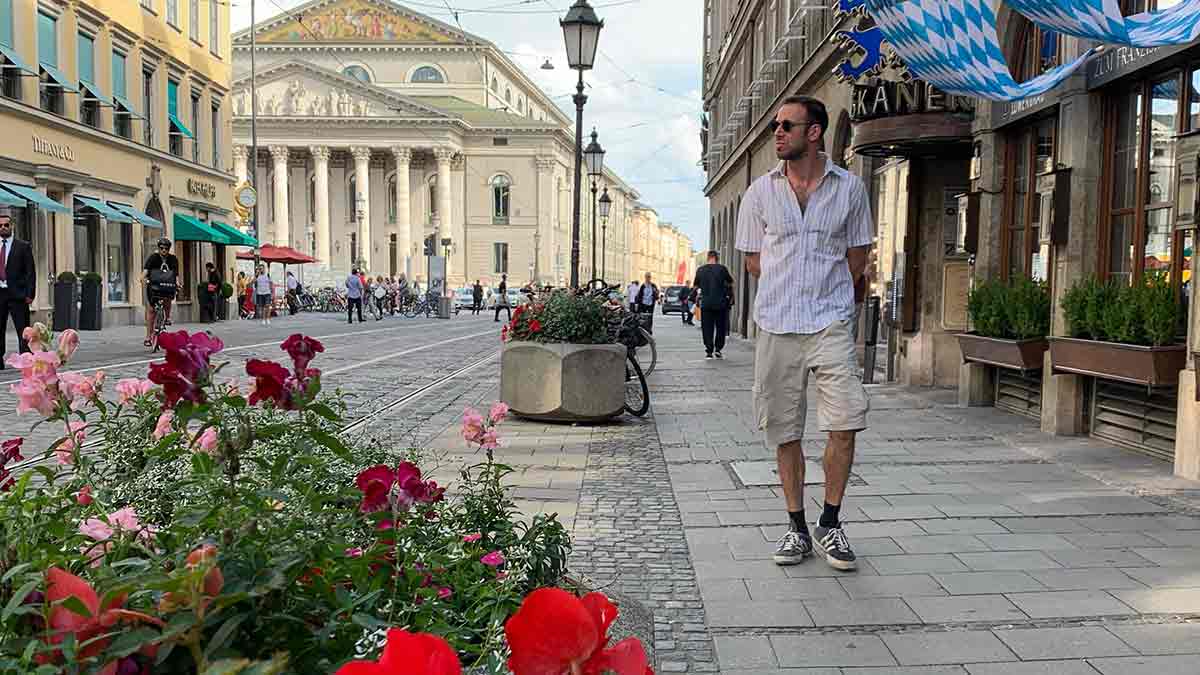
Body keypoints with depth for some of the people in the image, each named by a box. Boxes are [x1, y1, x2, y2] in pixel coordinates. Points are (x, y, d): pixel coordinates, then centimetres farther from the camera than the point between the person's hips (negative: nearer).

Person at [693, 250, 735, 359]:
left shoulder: (700, 270, 3)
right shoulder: (722, 268, -6)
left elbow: (696, 286, 13)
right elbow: (730, 283, 5)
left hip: (705, 304, 2)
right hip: (720, 303, -2)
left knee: (707, 328, 6)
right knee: (721, 327, 12)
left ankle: (708, 351, 1)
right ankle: (718, 348, 9)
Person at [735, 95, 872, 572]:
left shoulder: (849, 187, 5)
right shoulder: (760, 191, 6)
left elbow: (857, 257, 12)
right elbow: (754, 262, 11)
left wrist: (825, 294, 12)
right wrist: (792, 291, 9)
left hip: (830, 322, -1)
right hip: (776, 326, 1)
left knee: (845, 421, -11)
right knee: (785, 431, 5)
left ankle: (829, 524, 7)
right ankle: (797, 527, 18)